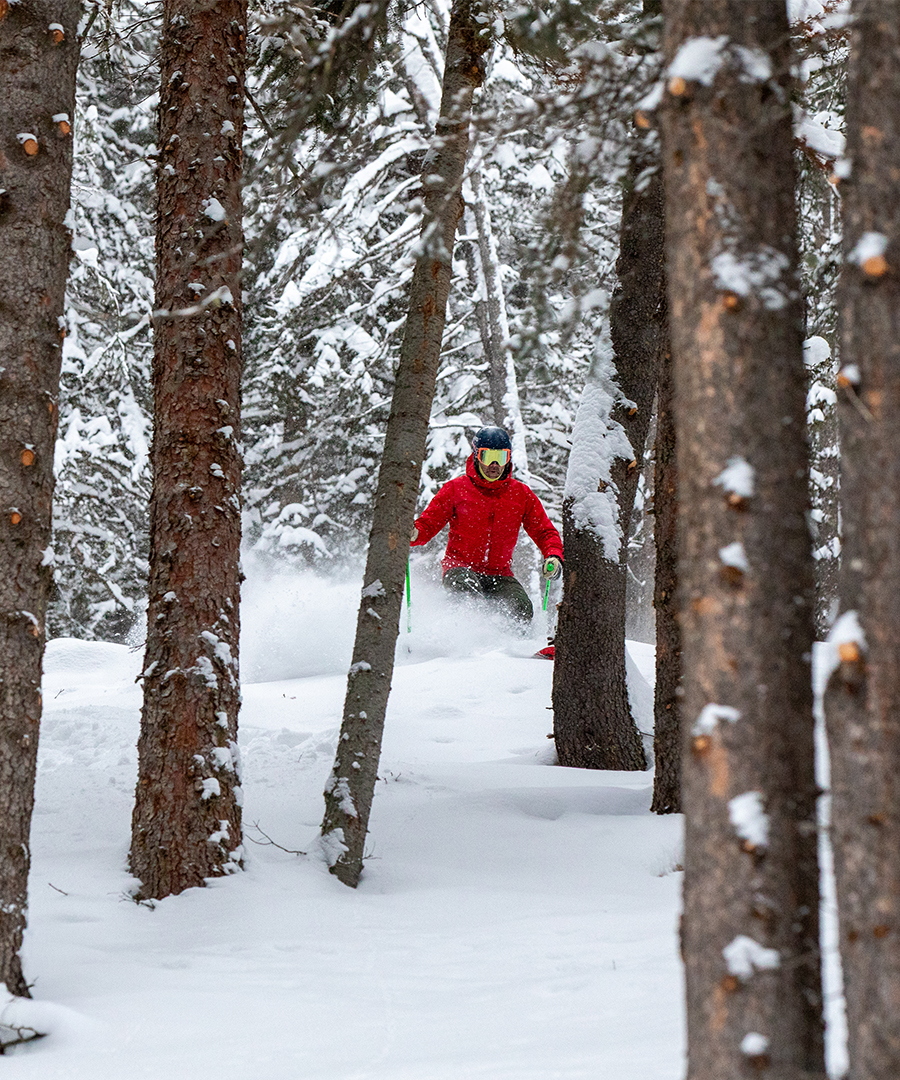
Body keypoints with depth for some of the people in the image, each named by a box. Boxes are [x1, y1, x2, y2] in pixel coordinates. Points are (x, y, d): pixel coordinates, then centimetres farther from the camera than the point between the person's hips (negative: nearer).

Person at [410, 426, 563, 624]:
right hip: (460, 566, -2)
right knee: (468, 589, -37)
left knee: (521, 611, -25)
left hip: (500, 574, 2)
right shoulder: (456, 488, 5)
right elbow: (429, 522, 5)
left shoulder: (521, 494, 10)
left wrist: (554, 557, -9)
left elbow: (545, 532, 13)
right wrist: (414, 534, -19)